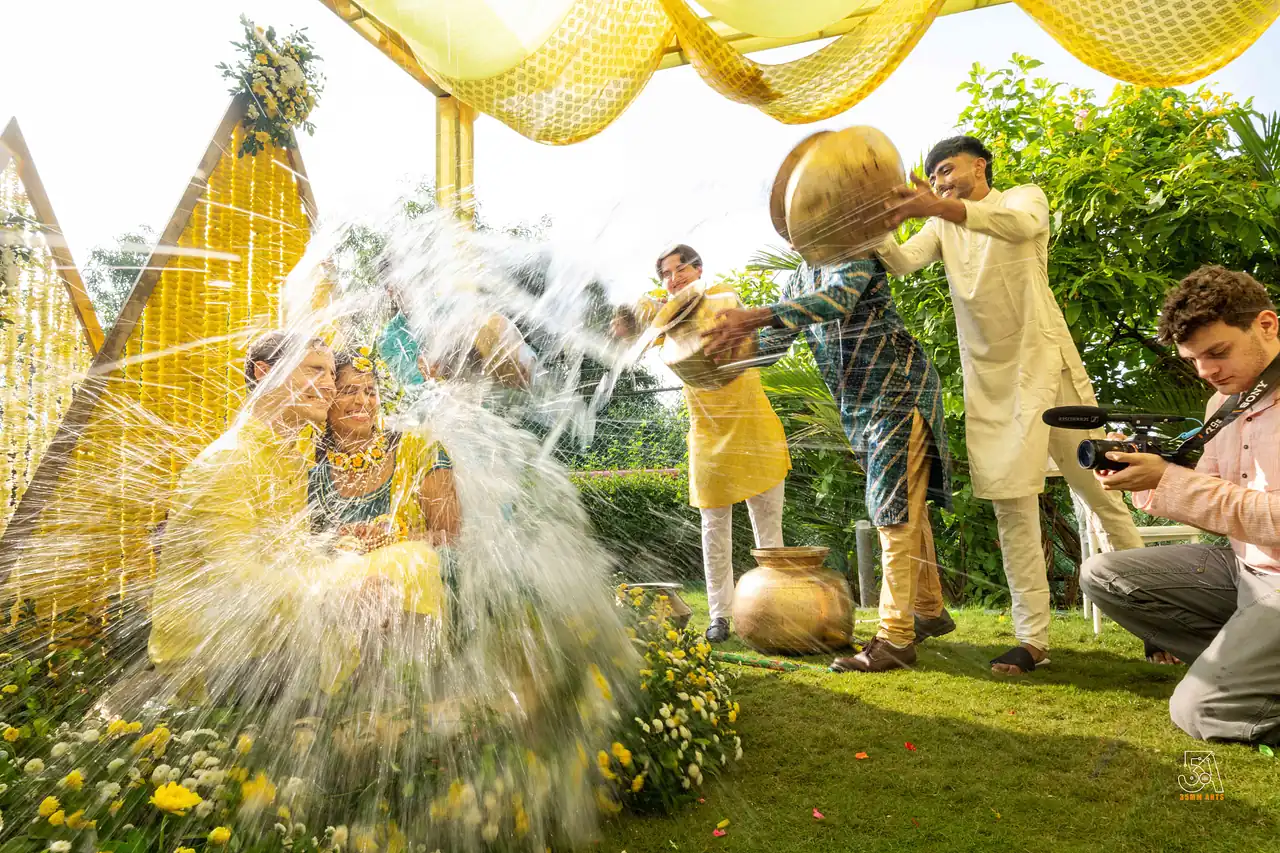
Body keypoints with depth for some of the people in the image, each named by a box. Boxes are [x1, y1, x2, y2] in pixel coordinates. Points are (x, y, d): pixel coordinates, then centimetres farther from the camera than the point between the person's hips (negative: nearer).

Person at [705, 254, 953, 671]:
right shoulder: (803, 276, 13)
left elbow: (839, 298, -32)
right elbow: (772, 339, 12)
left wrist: (755, 317, -40)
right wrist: (720, 360, -5)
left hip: (900, 391, -8)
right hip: (858, 406, 8)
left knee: (895, 512, -11)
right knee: (906, 508, 15)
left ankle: (895, 637, -9)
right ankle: (930, 611, 27)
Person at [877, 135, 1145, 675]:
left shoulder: (1025, 196, 4)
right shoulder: (942, 228, 14)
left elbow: (1021, 224, -22)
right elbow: (902, 262, -7)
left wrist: (942, 206, -37)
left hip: (1048, 368, -3)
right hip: (991, 384, 3)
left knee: (1102, 491, 4)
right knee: (1013, 509, 1)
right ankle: (1032, 640, 7)